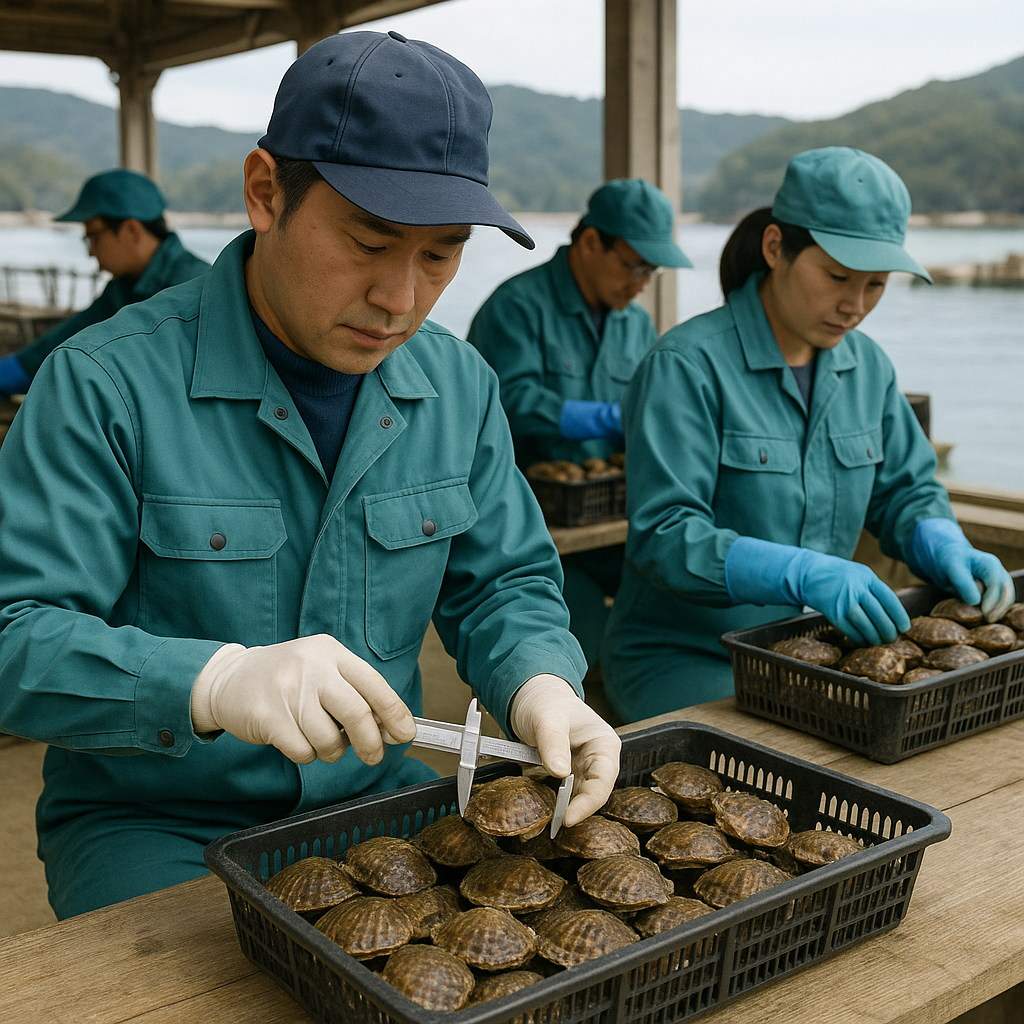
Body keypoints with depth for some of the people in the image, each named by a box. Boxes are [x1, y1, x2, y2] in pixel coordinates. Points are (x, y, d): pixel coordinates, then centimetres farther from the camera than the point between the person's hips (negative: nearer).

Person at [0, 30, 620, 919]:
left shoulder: (461, 385, 1)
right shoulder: (106, 383, -16)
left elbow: (504, 585, 8)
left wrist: (541, 688, -15)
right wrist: (214, 682, -38)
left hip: (376, 796, 5)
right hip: (156, 822, -4)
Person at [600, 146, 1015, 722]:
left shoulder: (868, 366, 7)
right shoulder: (688, 366, -16)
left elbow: (905, 492, 15)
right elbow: (663, 538, -23)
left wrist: (947, 550, -8)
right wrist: (803, 573, -36)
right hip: (685, 658, -6)